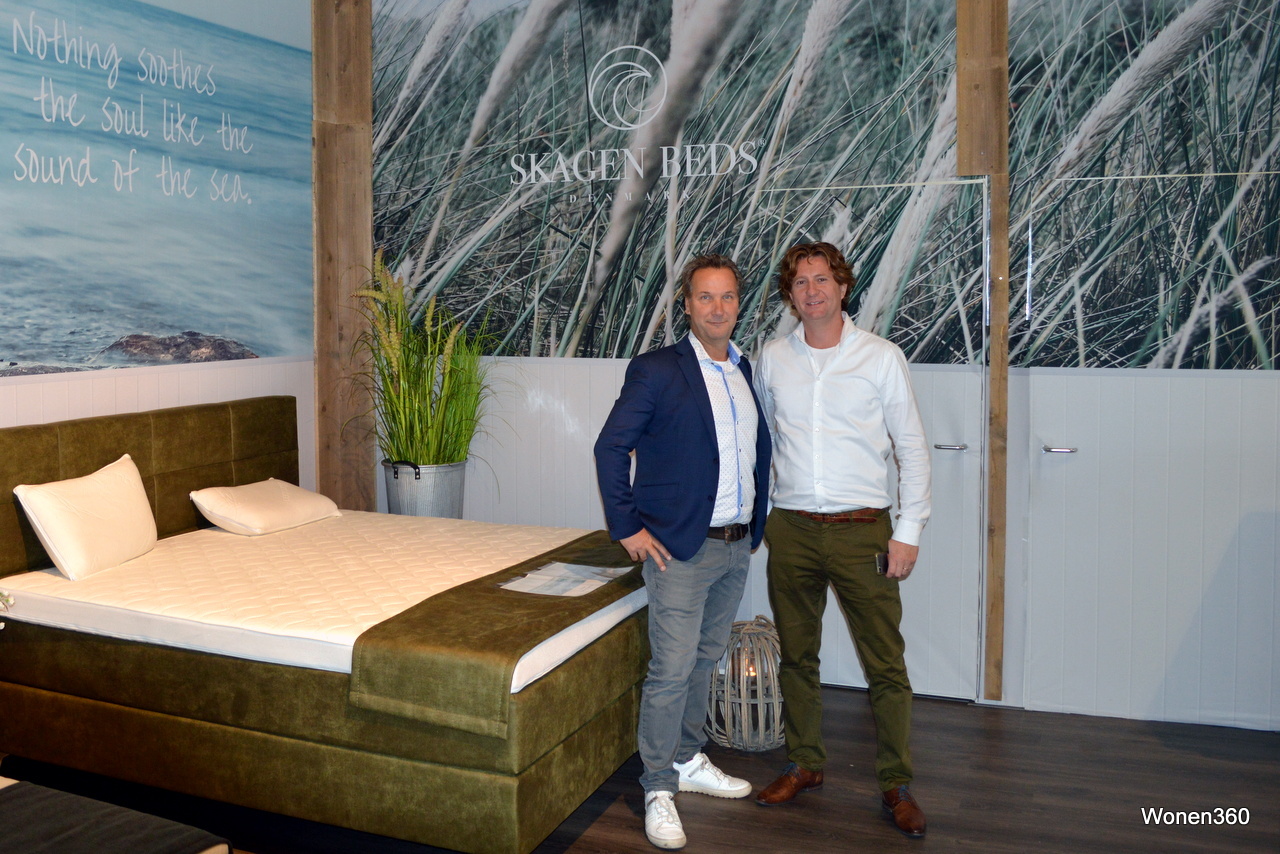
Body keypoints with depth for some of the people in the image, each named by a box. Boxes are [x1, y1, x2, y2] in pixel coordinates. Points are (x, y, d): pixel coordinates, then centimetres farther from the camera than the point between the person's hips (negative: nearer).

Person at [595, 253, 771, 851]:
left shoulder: (747, 371, 10)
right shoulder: (656, 371, -10)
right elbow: (610, 448, -9)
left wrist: (756, 520, 13)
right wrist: (627, 528, -11)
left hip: (737, 548, 7)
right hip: (681, 549, -6)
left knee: (706, 660, 18)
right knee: (671, 671, -3)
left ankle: (688, 760, 34)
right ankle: (658, 789, 11)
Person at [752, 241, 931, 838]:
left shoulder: (880, 357, -2)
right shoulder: (771, 360, 6)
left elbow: (912, 448, 0)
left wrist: (908, 531, -5)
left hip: (862, 531, -2)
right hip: (791, 531, 3)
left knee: (886, 665, 1)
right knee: (796, 655, 13)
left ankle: (896, 784, 17)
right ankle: (804, 765, 30)